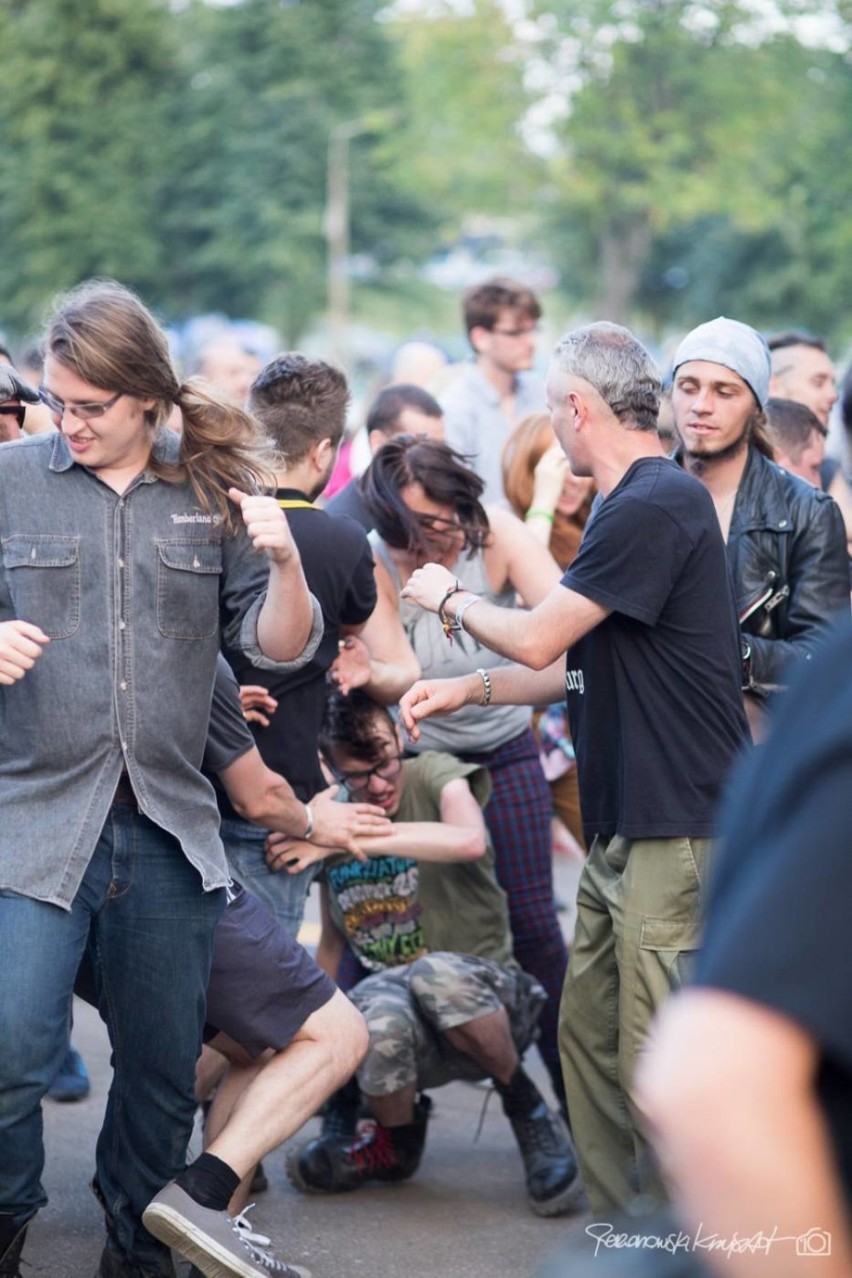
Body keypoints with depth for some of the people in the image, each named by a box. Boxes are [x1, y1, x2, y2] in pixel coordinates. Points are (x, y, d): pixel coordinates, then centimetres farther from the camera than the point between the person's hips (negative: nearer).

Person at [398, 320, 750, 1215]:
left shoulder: (656, 505, -16)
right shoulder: (633, 503, 18)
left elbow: (538, 638, -14)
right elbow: (583, 666, 21)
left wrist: (451, 598, 4)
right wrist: (470, 690, 12)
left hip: (678, 831, -11)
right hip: (622, 830, 11)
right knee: (591, 1040, 14)